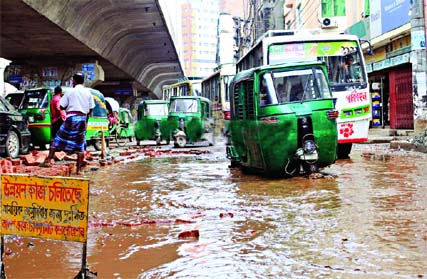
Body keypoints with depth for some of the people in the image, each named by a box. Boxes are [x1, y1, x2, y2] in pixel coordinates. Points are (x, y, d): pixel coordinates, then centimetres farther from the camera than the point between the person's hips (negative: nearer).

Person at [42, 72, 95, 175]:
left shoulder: (70, 92, -1)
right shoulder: (88, 92, 8)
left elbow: (62, 106, -1)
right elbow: (91, 108, 7)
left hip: (71, 117, -3)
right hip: (82, 119, 3)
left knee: (58, 139, 9)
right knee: (80, 144, 6)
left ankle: (48, 160, 7)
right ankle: (78, 169, 5)